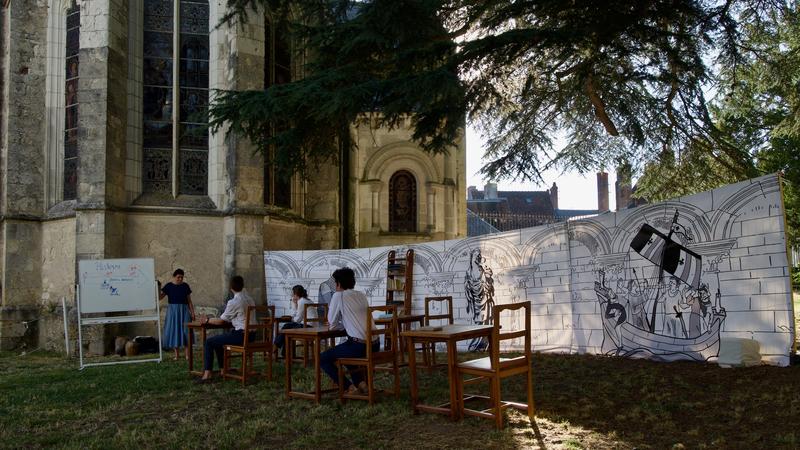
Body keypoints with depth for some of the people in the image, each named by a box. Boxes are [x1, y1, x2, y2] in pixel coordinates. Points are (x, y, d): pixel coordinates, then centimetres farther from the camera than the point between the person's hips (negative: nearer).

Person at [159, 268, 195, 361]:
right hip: (173, 311, 0)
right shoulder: (168, 286, 0)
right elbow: (159, 297, -5)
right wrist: (159, 287, -17)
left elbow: (189, 301, 6)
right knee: (174, 331, 2)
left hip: (184, 311, 0)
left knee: (186, 331, -5)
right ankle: (176, 355, 11)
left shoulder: (185, 286, 3)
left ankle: (187, 355, 0)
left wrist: (192, 313, 1)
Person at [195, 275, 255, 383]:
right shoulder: (249, 299, 10)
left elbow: (221, 321, -7)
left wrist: (207, 320, 10)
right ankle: (222, 370, 28)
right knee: (218, 340, 25)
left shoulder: (233, 302, -14)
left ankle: (207, 374, -3)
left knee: (209, 342, 1)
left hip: (241, 335, -8)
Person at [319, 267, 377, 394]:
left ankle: (349, 387, 0)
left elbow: (332, 324, 4)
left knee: (322, 358, 8)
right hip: (375, 345, 7)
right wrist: (339, 324, 31)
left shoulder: (339, 295, -2)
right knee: (347, 351, 35)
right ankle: (360, 383, 21)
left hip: (359, 345, -7)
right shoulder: (361, 295, 15)